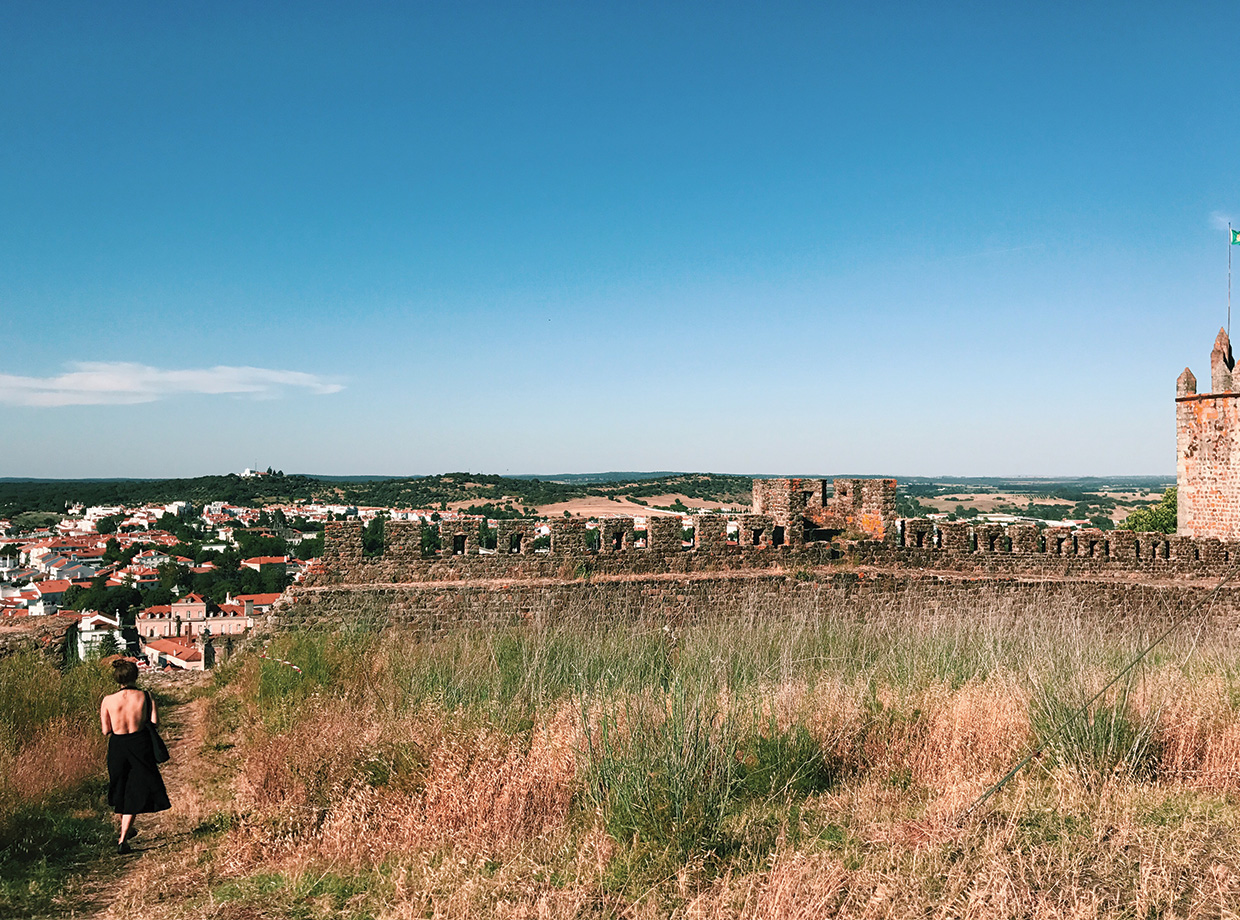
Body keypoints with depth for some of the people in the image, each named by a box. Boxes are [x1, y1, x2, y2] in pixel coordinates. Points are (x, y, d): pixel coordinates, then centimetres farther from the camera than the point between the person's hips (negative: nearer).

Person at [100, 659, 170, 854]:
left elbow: (106, 730, -4)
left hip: (117, 746, 2)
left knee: (121, 789, 23)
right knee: (135, 792, 6)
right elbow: (155, 721, -11)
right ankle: (123, 839, -3)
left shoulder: (108, 700, -7)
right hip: (140, 744, -2)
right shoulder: (145, 696, -10)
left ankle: (126, 829, 42)